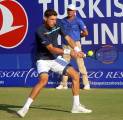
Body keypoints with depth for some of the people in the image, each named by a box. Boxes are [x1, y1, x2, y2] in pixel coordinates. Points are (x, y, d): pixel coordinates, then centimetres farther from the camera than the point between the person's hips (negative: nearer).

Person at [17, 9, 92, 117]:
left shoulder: (57, 26, -2)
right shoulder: (40, 31, -23)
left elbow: (68, 38, -2)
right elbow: (51, 49, -27)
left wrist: (76, 50, -21)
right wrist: (69, 52, -35)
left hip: (56, 59, 7)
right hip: (43, 60, -7)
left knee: (75, 75, -1)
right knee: (44, 80, -31)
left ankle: (76, 106, 9)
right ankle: (25, 108, -24)